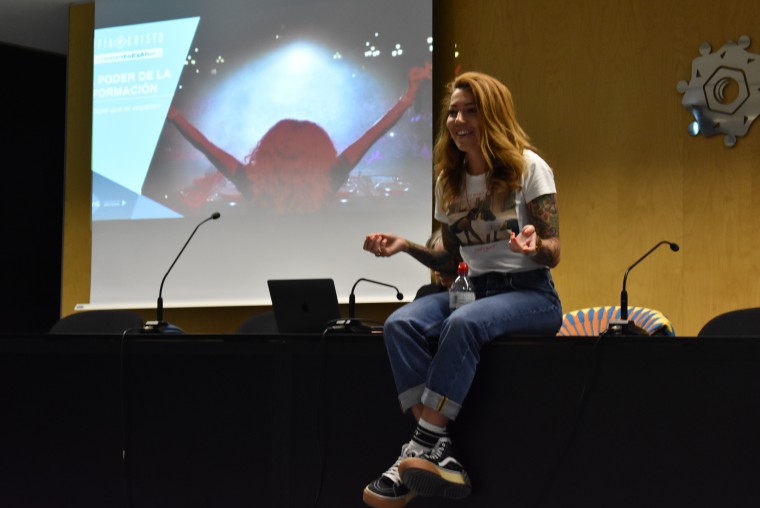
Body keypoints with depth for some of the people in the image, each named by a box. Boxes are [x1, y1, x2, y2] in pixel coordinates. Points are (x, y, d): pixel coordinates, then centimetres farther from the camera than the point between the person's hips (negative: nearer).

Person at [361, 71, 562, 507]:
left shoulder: (528, 167, -4)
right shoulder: (449, 181, 12)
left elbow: (552, 256, -7)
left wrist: (534, 243, -30)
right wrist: (406, 246, 1)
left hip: (530, 294, -5)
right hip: (474, 290, 5)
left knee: (463, 323, -38)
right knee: (400, 324, -25)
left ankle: (424, 444, -32)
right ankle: (439, 450, -31)